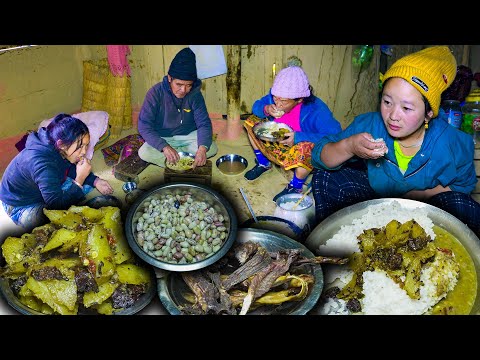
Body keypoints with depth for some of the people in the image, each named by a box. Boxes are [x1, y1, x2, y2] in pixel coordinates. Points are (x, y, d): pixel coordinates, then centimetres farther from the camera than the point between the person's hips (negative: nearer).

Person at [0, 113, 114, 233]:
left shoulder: (58, 150, -16)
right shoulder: (42, 164, -39)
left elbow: (72, 169, 5)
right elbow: (58, 205, -37)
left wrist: (95, 181, -11)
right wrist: (80, 179, -35)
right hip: (20, 205, -8)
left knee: (88, 183, 1)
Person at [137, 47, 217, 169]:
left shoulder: (195, 94, -12)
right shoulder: (156, 93, -19)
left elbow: (204, 123, -16)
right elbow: (144, 125, -23)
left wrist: (202, 148, -38)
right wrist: (164, 147, -39)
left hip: (189, 136, 1)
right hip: (162, 138, -1)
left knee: (211, 147, -25)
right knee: (144, 152, -30)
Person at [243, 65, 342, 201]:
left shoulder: (316, 110, -32)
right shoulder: (275, 96, -16)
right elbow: (256, 105, 1)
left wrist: (298, 137, -41)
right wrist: (266, 110, -26)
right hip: (277, 143, 6)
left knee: (305, 148, -40)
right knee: (252, 121, -4)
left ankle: (295, 186, -10)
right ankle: (263, 163, 15)